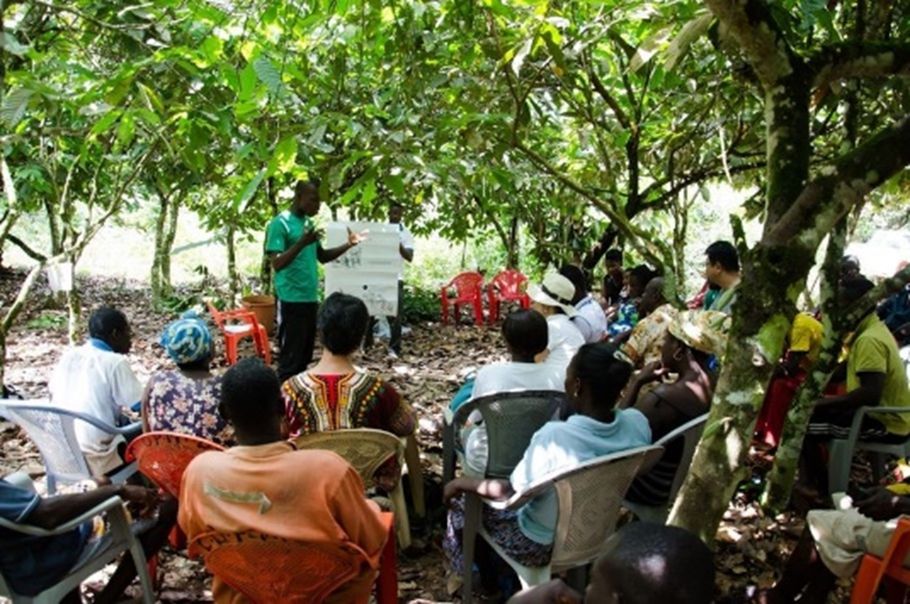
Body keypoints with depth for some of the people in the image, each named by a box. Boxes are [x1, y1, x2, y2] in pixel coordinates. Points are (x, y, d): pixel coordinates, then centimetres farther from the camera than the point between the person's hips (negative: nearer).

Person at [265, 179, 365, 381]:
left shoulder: (308, 222, 13)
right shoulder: (280, 223, -12)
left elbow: (322, 257, 20)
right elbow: (277, 264, -20)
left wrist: (348, 245, 8)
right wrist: (302, 243, -31)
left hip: (310, 298, 8)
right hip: (292, 300, -8)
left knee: (304, 357, 15)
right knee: (290, 359, -3)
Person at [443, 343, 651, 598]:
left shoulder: (555, 436, -35)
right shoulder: (638, 423, -19)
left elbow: (509, 494, -23)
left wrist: (462, 482, -8)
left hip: (542, 546, -6)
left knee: (460, 496, 18)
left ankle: (483, 573, 36)